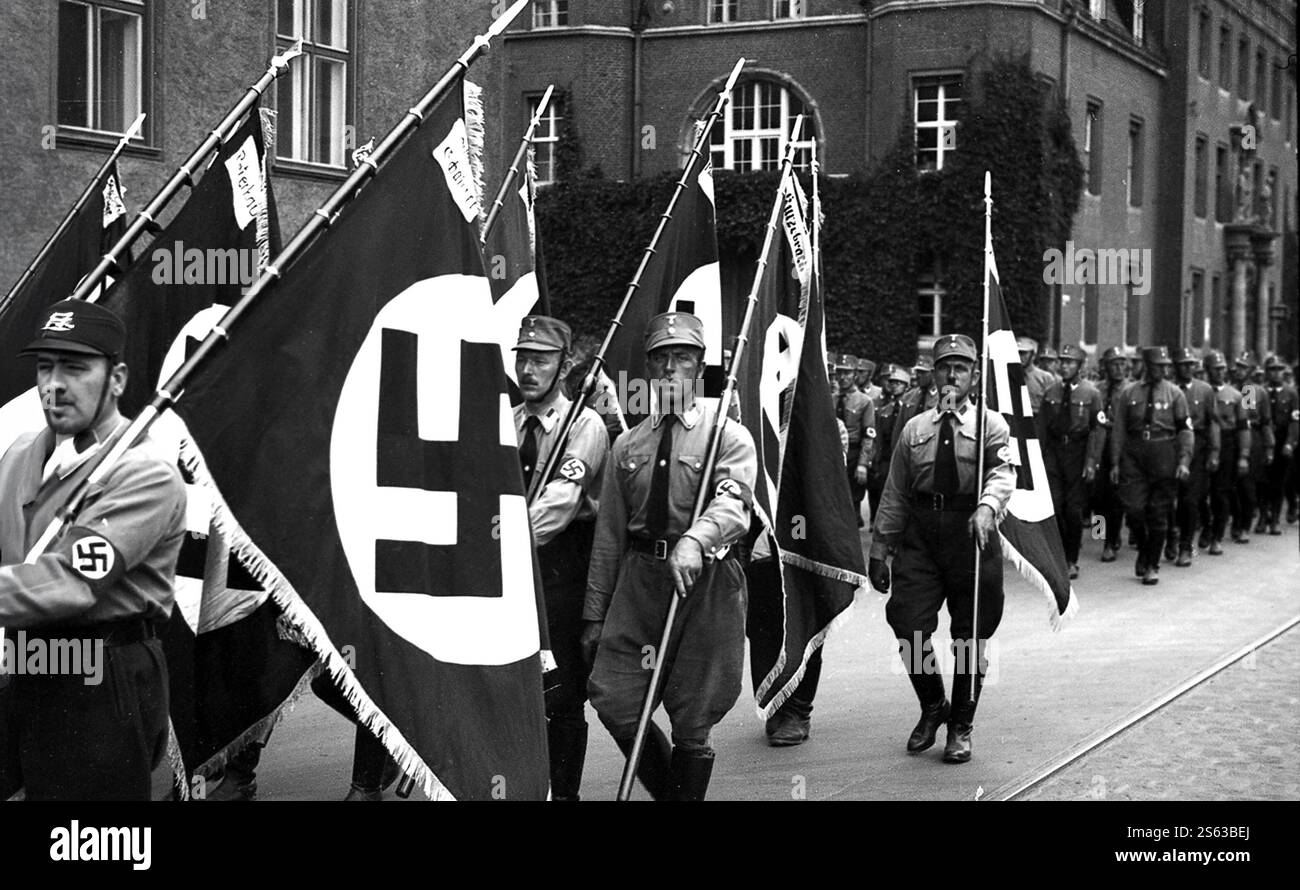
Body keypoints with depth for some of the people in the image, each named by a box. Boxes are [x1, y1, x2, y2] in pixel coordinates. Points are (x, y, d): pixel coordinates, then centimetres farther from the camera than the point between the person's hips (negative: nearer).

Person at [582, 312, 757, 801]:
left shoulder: (729, 437, 1)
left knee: (692, 722, 1)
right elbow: (608, 535, 15)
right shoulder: (628, 445, 13)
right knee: (614, 703, -2)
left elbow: (734, 504, -19)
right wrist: (595, 613, 12)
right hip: (638, 579, 4)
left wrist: (695, 539, -40)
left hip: (706, 583, -4)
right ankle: (667, 789, 22)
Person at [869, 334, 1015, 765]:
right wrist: (879, 550, 9)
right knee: (907, 623, -6)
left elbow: (1002, 474, -16)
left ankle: (961, 727, 21)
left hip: (971, 535, -2)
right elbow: (895, 494, 12)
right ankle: (932, 706, 20)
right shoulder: (914, 430, 10)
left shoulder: (991, 425, 2)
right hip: (920, 536, 2)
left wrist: (986, 508, -37)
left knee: (970, 634, 5)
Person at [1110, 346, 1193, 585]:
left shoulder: (1175, 394, 2)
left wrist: (1184, 461, -10)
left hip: (1164, 454, -1)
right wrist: (1115, 462, 3)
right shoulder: (1129, 394, 6)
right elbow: (1119, 430, 8)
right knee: (1133, 509, -8)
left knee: (1158, 514, 3)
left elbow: (1185, 430, 1)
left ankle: (1152, 566, 14)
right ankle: (1143, 549, 19)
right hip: (1134, 454, 1)